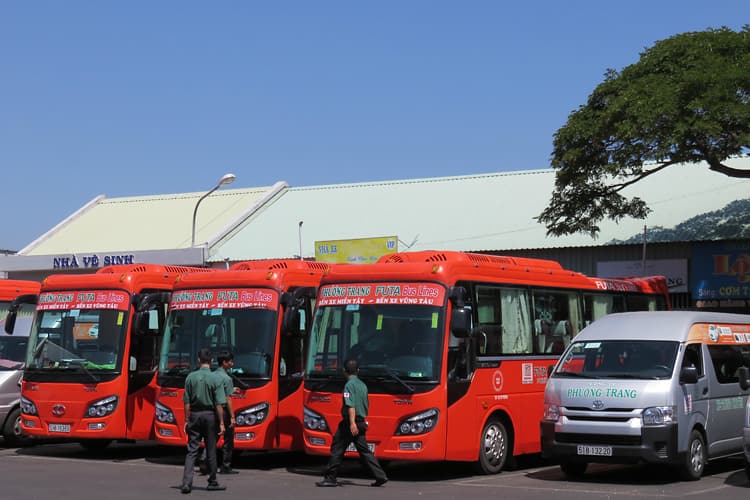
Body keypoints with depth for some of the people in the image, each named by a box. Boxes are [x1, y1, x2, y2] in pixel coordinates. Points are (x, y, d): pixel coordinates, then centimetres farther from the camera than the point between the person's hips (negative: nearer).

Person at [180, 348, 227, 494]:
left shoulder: (191, 377, -1)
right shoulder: (215, 379, -8)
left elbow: (187, 402, 0)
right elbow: (219, 404, -9)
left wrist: (187, 420, 6)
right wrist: (221, 423, -4)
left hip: (194, 415, 2)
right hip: (210, 415, -2)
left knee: (192, 450, 1)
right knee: (211, 450, 10)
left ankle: (186, 482, -12)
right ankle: (212, 482, 20)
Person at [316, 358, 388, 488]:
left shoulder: (349, 385, -11)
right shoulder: (362, 385, 14)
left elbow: (351, 405, -21)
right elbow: (366, 405, 22)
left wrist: (352, 423, -28)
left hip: (349, 423, -8)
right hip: (361, 423, 8)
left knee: (337, 449, 1)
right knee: (364, 451, 9)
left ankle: (330, 478, 4)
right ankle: (380, 476, 2)